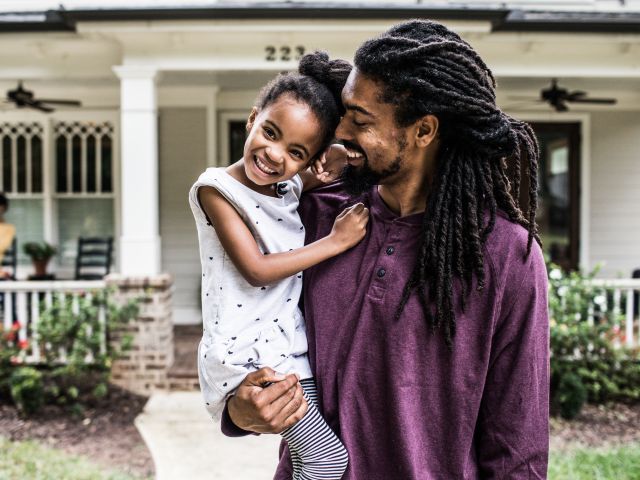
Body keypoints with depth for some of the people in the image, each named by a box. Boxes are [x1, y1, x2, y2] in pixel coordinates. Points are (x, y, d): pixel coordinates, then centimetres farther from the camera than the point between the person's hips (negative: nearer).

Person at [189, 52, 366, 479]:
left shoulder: (294, 185, 5)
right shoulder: (216, 188, -11)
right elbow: (256, 269, -16)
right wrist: (335, 242, -15)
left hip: (289, 346, 6)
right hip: (246, 354, -6)